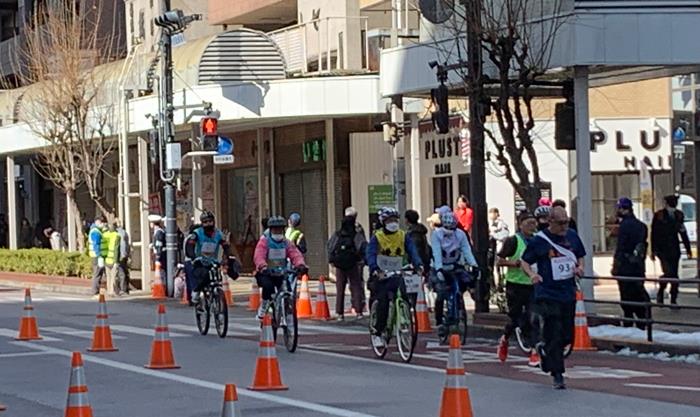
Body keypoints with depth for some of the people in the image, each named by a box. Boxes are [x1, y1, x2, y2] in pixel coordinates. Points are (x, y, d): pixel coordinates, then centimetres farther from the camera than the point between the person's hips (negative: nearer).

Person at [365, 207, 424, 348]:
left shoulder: (403, 236, 5)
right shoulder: (377, 237, -4)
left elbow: (412, 251, -6)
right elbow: (371, 255, -16)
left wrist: (418, 265, -25)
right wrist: (375, 270, -34)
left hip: (397, 275, 3)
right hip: (381, 276, -3)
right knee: (383, 301, -16)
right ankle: (377, 333, -3)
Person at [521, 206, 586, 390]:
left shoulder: (572, 236, 7)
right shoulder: (539, 240, -7)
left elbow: (580, 256, 22)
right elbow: (524, 262, -1)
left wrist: (580, 267, 0)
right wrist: (532, 274, -21)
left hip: (569, 294, 5)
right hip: (547, 295, -5)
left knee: (567, 336, 10)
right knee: (554, 336, -8)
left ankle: (544, 347, 39)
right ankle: (557, 376, -1)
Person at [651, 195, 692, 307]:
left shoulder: (679, 215, 7)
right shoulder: (659, 215, -3)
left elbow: (683, 233, 13)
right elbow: (654, 233, -2)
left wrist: (688, 249, 10)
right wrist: (653, 250, -6)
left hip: (674, 249, 4)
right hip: (662, 250, -4)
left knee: (674, 274, 2)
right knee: (668, 272, -15)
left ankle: (673, 300, 8)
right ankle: (660, 293, 8)